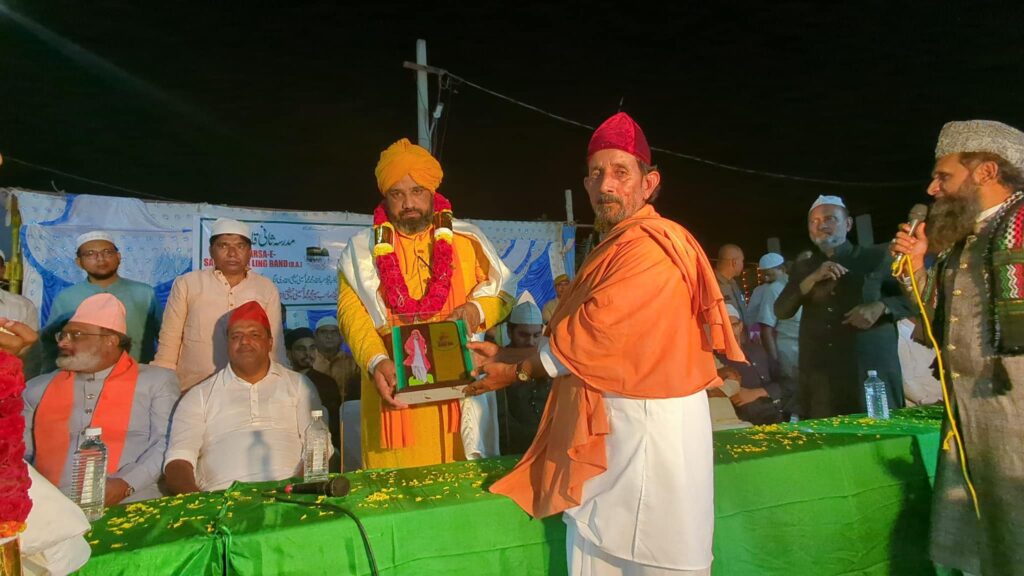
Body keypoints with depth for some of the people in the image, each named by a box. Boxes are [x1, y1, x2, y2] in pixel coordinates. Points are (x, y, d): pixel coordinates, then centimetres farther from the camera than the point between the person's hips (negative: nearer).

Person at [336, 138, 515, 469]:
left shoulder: (466, 240, 11)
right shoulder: (363, 249, 8)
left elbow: (502, 293, 12)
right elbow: (351, 312, -3)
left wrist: (476, 310, -10)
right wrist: (376, 362, -20)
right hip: (395, 386, 0)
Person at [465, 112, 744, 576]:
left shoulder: (650, 248, -18)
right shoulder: (613, 248, 14)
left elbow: (589, 338, -19)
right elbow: (579, 334, 11)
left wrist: (517, 369, -6)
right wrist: (507, 355, 3)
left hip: (646, 427, -9)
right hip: (607, 426, 9)